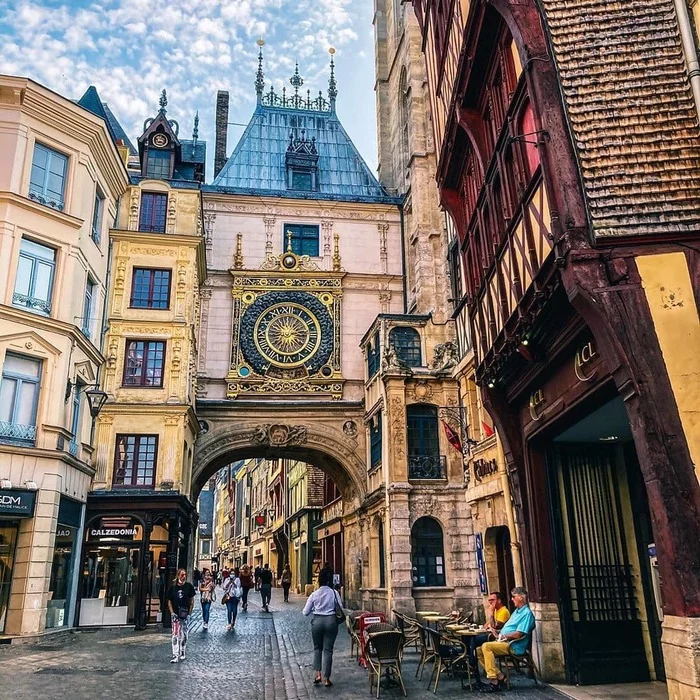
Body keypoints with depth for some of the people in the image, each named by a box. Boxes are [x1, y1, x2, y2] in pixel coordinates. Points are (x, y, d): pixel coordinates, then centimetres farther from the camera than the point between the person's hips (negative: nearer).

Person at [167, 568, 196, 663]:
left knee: (184, 635, 10)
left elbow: (192, 601, 2)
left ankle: (182, 653, 25)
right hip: (176, 615, 0)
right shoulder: (173, 587, -2)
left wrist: (189, 613, -5)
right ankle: (175, 655, -5)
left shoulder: (189, 586, -3)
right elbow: (169, 601, 5)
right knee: (175, 635, -6)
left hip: (185, 615, 0)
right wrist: (172, 613, -5)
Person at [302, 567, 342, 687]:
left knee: (317, 648, 19)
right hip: (331, 621, 0)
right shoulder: (334, 593, -6)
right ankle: (326, 679, 7)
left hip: (317, 621, 0)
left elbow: (305, 612, 0)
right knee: (328, 650, 6)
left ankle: (318, 674, 9)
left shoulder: (314, 594, -5)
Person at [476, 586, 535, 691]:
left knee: (486, 646, -28)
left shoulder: (527, 613, -11)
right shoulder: (517, 611, 22)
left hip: (514, 646, -10)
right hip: (505, 642, 10)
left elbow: (518, 634, -19)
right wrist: (499, 632, 9)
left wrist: (504, 636, -6)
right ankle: (498, 675, -6)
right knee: (479, 651, -3)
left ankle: (493, 680, -26)